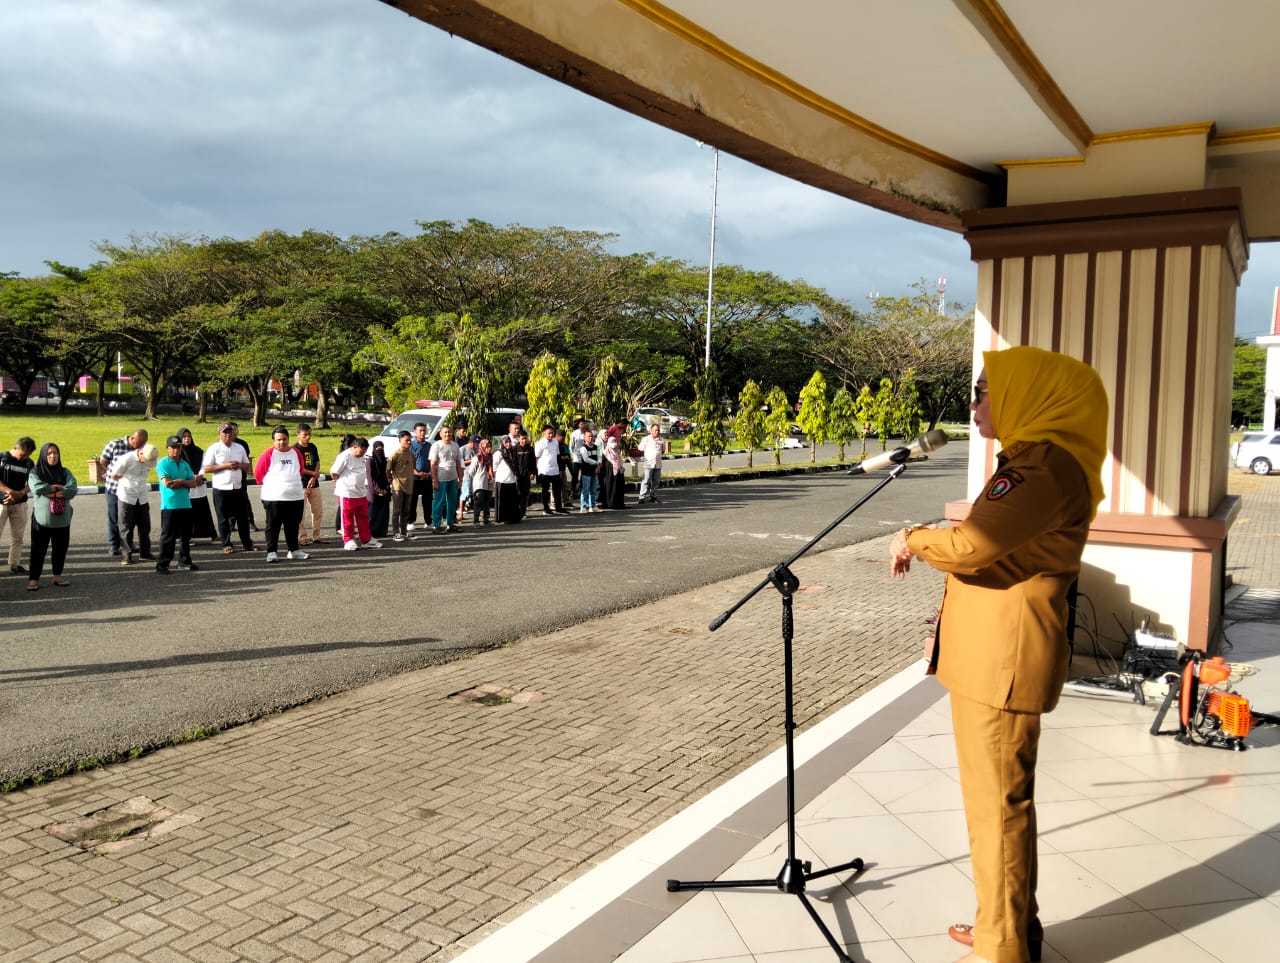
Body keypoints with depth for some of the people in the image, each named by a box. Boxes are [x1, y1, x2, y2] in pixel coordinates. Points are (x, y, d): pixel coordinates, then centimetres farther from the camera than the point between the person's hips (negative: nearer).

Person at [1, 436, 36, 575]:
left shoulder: (29, 463, 5)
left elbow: (30, 485, 3)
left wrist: (19, 494, -15)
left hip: (20, 504, 3)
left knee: (18, 536, 6)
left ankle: (14, 565, 14)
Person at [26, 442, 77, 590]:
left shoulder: (65, 472, 6)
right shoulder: (35, 472, 0)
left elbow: (72, 490, -10)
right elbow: (37, 489, -19)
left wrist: (50, 492, -14)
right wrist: (59, 488, -11)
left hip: (62, 519, 3)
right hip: (41, 518, -3)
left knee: (60, 549, 10)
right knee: (38, 549, 1)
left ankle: (57, 576, 22)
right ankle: (33, 579, 7)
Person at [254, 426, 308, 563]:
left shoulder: (296, 452, 7)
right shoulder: (268, 454, -6)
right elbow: (258, 473, 0)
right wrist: (269, 484, 9)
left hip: (295, 497, 4)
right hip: (273, 497, -4)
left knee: (293, 526, 11)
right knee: (273, 526, 2)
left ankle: (294, 550, 20)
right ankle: (271, 552, 8)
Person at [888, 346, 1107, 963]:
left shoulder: (1047, 466, -17)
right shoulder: (1031, 459, 18)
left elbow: (970, 544, -27)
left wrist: (913, 540, -9)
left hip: (1002, 660, -11)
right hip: (989, 653, 11)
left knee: (996, 803, -1)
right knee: (996, 798, 19)